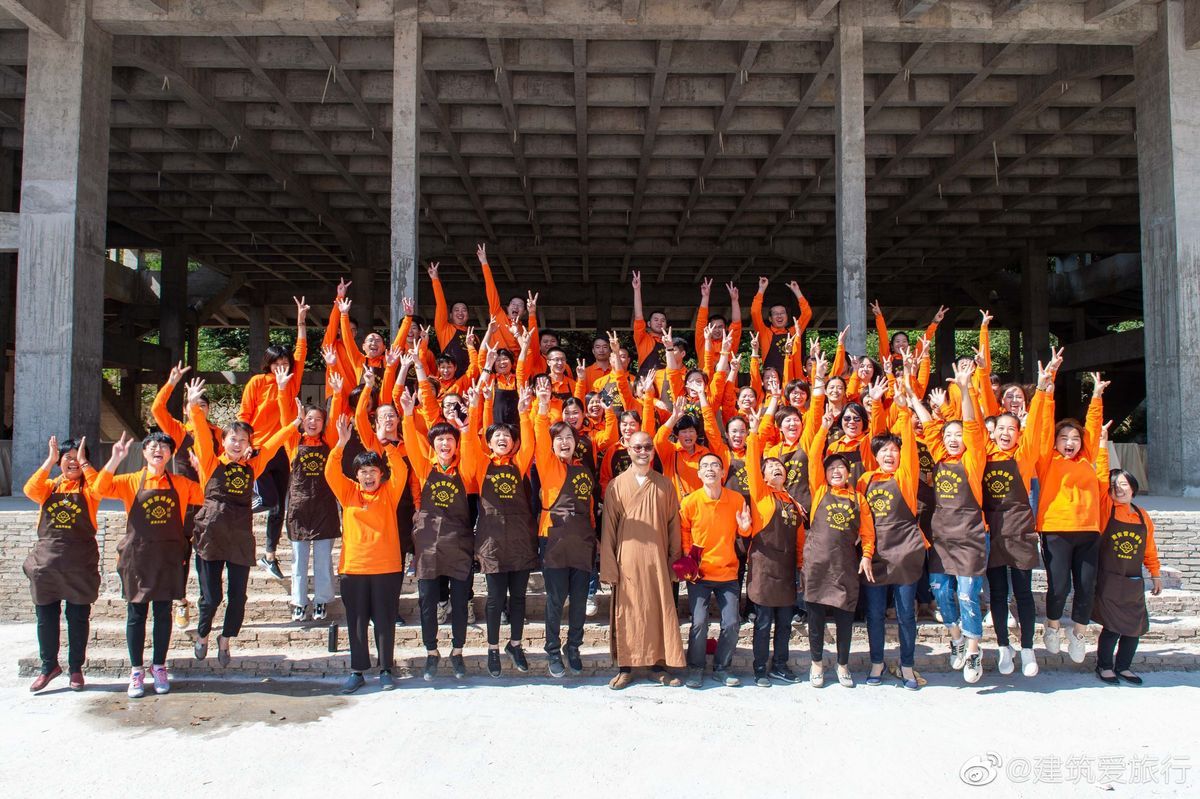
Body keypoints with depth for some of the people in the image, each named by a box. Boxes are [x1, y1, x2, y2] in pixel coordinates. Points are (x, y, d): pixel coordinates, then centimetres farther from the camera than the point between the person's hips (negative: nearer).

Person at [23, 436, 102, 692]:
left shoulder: (87, 488, 2)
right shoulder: (49, 486, 9)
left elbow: (100, 489, -22)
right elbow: (30, 490, -13)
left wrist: (83, 461, -15)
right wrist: (50, 460, -13)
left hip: (80, 563, -2)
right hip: (46, 560, 2)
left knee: (78, 617, 5)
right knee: (46, 617, 8)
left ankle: (75, 668, 17)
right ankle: (49, 666, 23)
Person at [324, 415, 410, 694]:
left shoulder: (389, 492, 3)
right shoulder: (348, 492, 6)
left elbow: (401, 471, -12)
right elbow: (331, 472, -8)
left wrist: (386, 444, -23)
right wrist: (341, 443, -20)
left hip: (387, 567, -1)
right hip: (353, 567, 1)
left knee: (384, 620, 6)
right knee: (356, 622, 8)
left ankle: (385, 670, 17)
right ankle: (357, 671, 19)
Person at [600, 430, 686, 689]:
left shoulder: (664, 485, 7)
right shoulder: (616, 486, 2)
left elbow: (673, 523, 9)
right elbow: (608, 527, 1)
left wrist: (675, 558, 4)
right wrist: (608, 567, -3)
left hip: (657, 559, 1)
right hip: (627, 559, -1)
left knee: (660, 610, 3)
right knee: (627, 612, 3)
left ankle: (658, 666, 15)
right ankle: (625, 667, 13)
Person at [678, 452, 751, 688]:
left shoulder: (737, 499, -2)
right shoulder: (689, 502, -8)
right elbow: (683, 536, 4)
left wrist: (744, 527, -10)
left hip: (727, 572, 2)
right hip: (699, 573, -2)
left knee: (731, 624, 1)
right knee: (699, 623, -8)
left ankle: (721, 669, 20)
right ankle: (695, 669, 12)